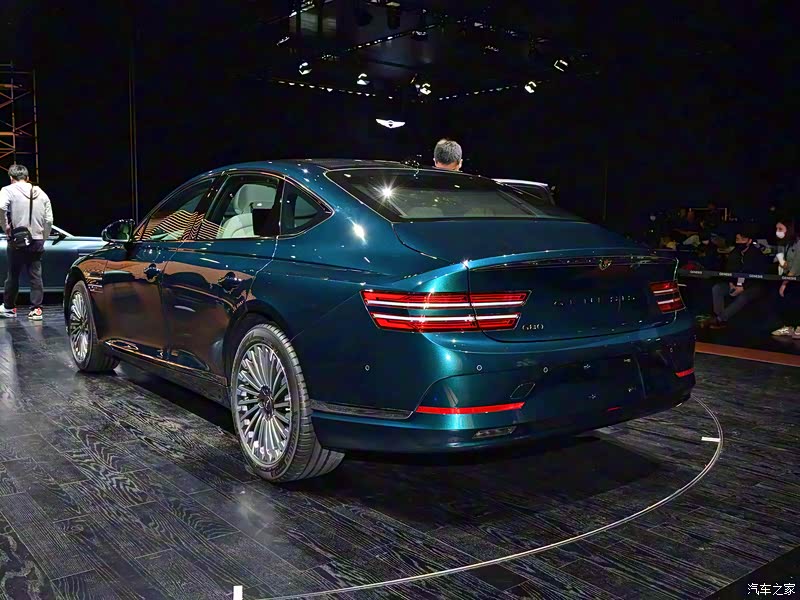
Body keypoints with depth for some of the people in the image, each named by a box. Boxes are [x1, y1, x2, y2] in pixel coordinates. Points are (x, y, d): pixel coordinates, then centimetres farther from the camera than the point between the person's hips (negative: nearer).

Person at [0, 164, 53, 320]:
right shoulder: (41, 193, 10)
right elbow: (49, 220, 7)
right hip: (37, 240, 3)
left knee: (13, 275, 11)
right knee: (36, 275, 5)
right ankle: (36, 309, 2)